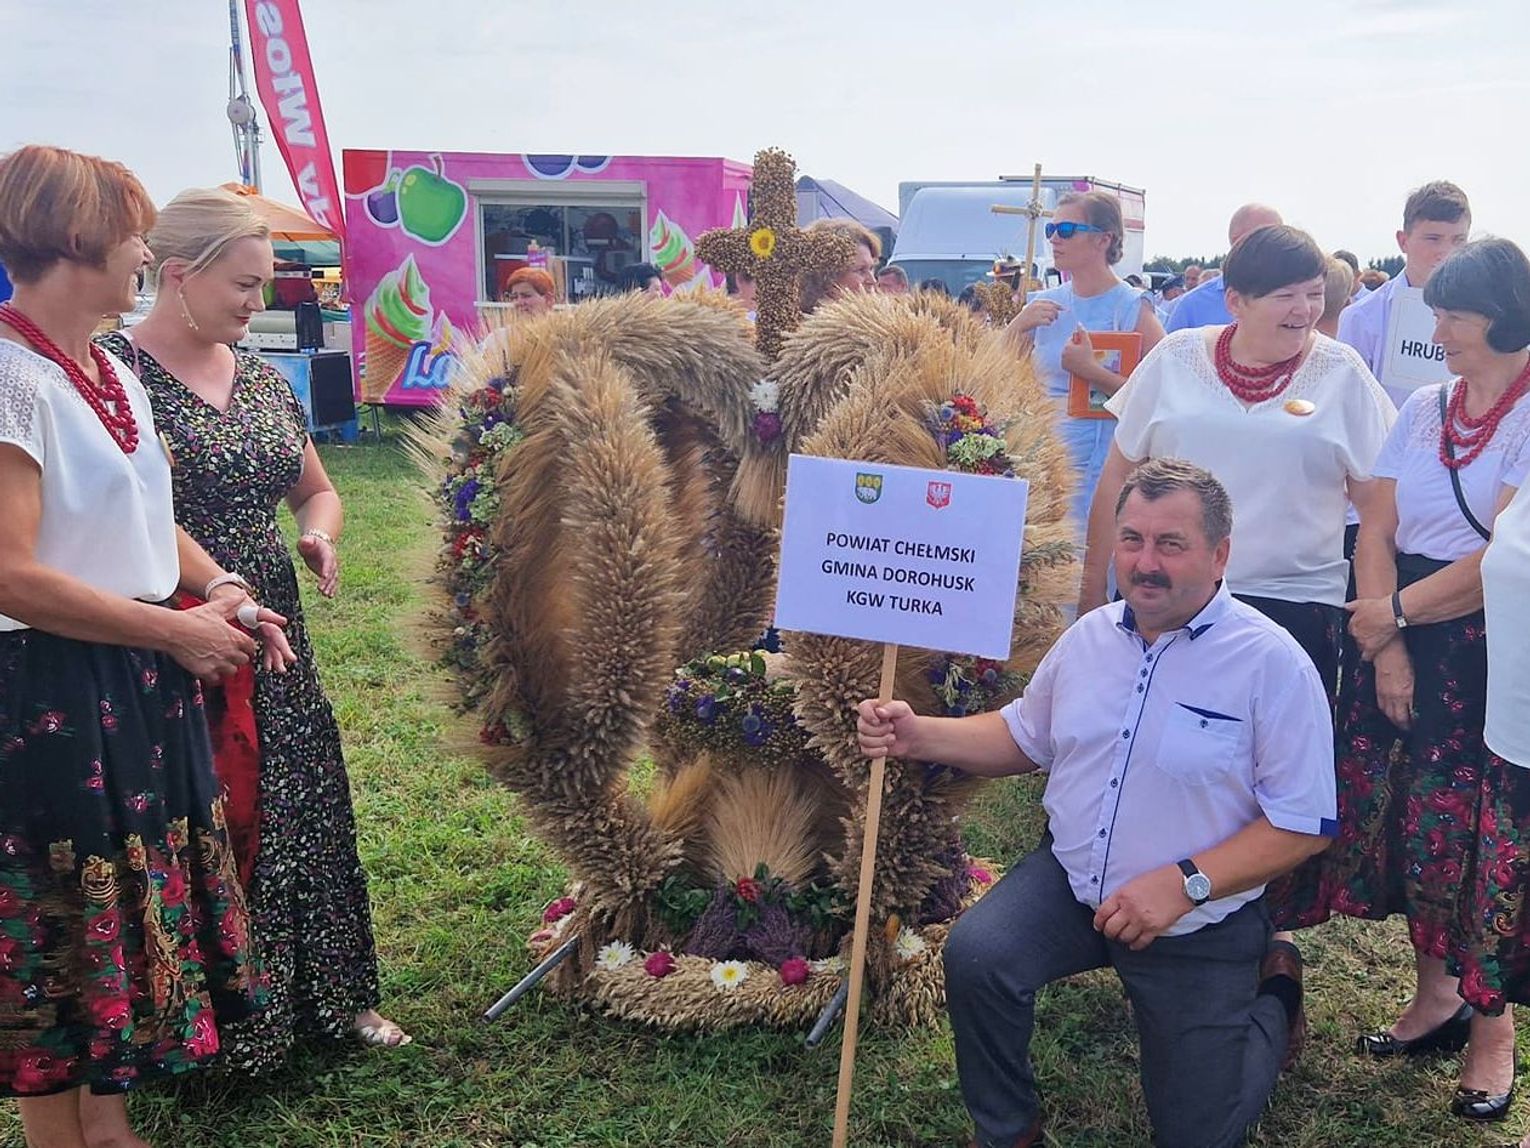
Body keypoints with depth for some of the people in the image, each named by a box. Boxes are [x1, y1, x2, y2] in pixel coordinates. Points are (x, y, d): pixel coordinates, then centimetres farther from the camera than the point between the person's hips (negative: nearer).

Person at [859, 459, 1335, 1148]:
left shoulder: (1271, 663, -17)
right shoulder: (1090, 636, 1)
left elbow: (1303, 824, -16)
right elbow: (1023, 738, 12)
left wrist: (1184, 884, -26)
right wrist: (917, 736, -3)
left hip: (1200, 922, -3)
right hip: (1069, 879, 4)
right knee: (974, 955, -25)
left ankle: (1272, 991, 33)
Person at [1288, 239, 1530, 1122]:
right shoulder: (1424, 408, 9)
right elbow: (1377, 532, 4)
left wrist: (1394, 611, -10)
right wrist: (1386, 645, -7)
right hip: (1401, 638, 5)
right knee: (1400, 819, 9)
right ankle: (1435, 997, 28)